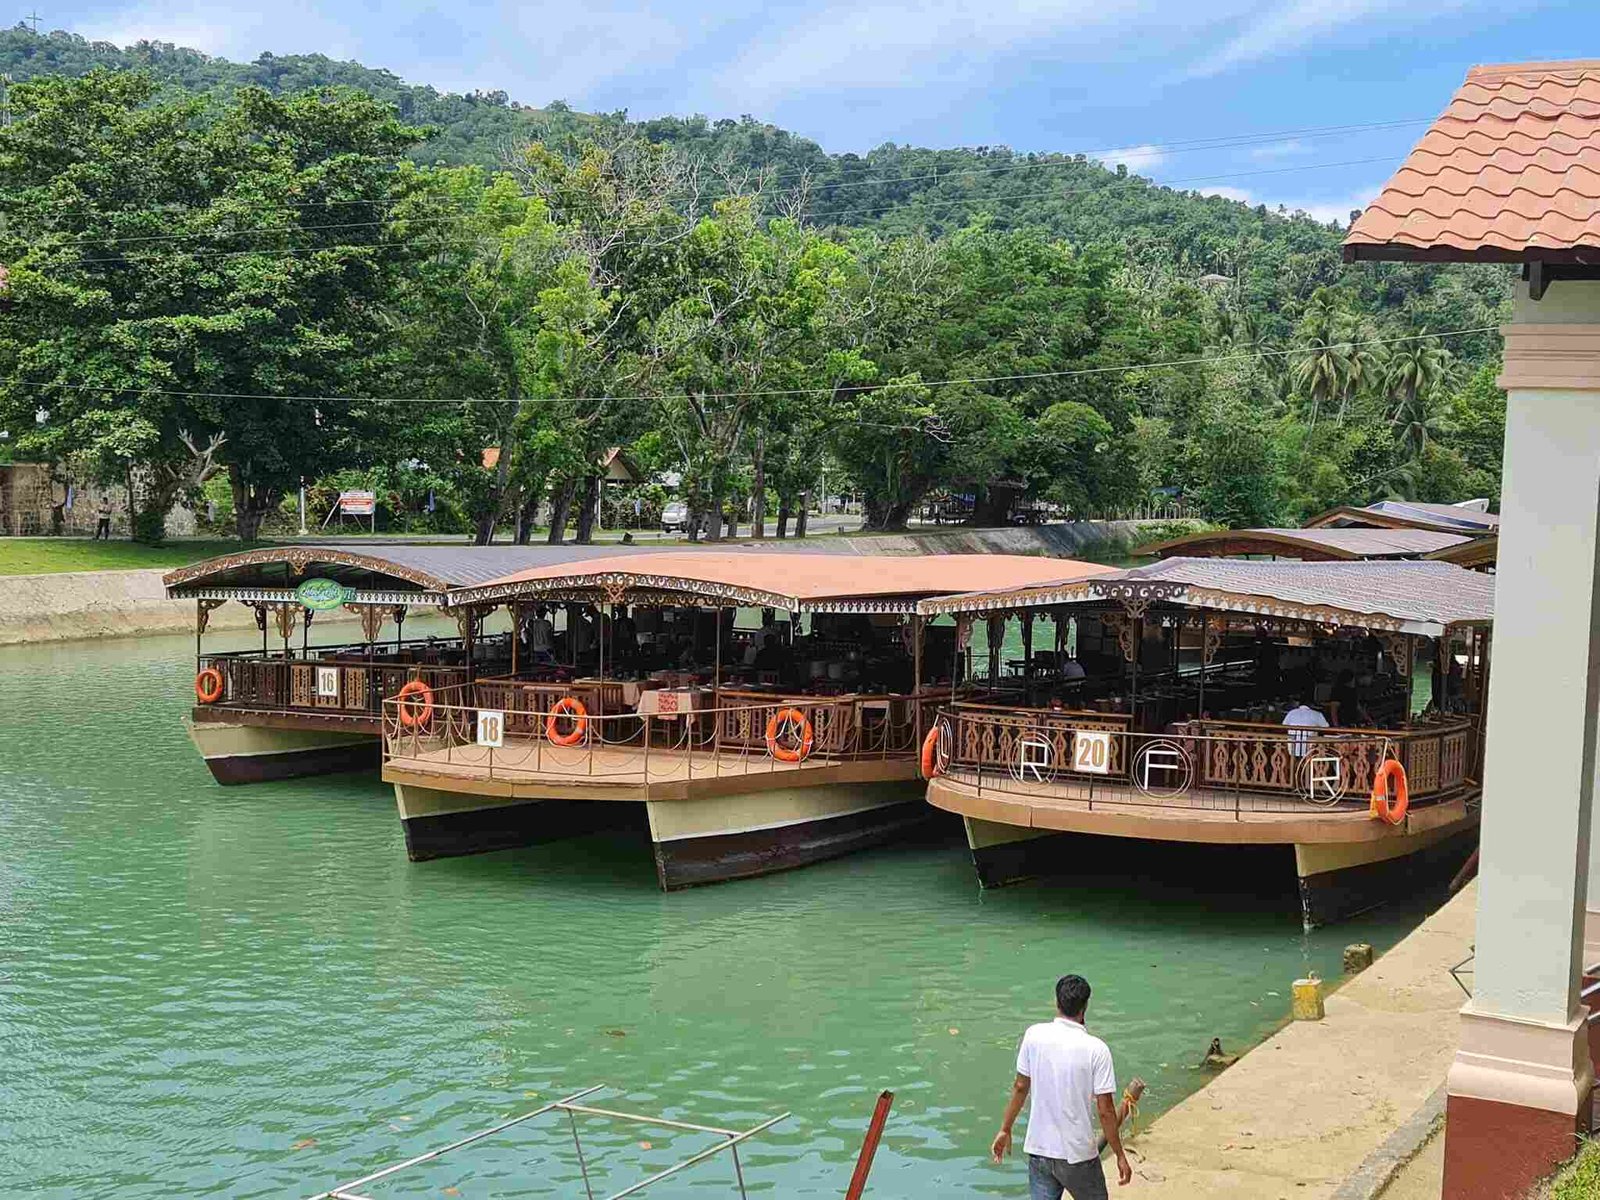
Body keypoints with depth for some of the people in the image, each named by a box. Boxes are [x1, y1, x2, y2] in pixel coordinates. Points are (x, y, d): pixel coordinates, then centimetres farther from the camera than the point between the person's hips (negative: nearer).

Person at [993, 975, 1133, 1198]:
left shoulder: (1034, 1035, -6)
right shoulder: (1096, 1049, -15)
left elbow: (1020, 1087, 2)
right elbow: (1105, 1111, -13)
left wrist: (1005, 1129, 15)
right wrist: (1120, 1155, -2)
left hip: (1038, 1149, 3)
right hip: (1077, 1154, -3)